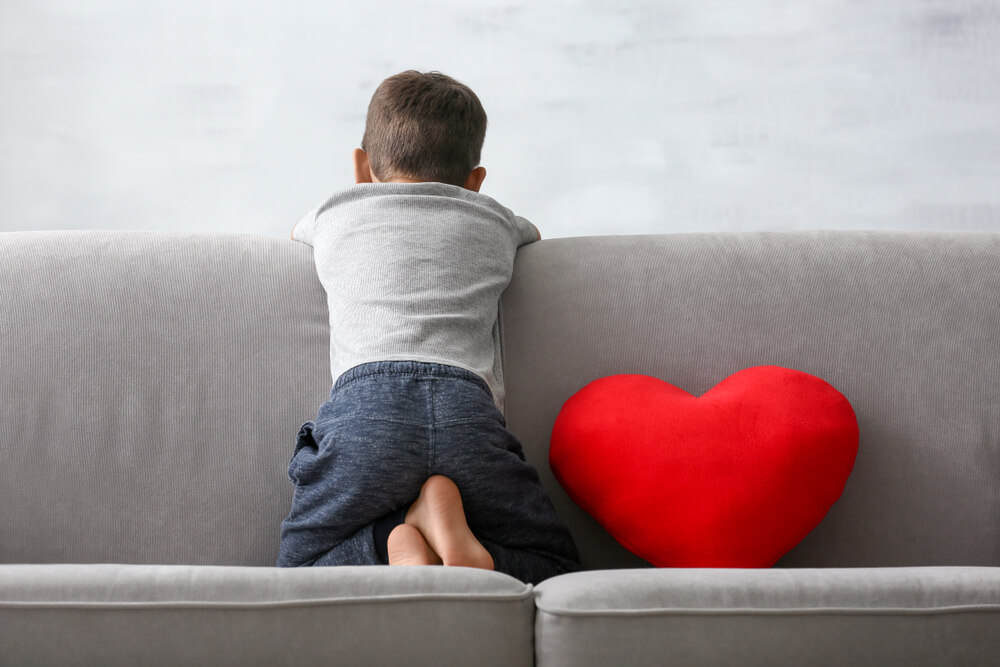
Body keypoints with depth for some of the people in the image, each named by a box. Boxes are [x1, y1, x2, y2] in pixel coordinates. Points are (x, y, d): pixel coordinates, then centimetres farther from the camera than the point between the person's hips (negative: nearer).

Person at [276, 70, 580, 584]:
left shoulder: (335, 215, 29)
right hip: (466, 408, 1)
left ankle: (397, 542, -13)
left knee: (302, 563, 17)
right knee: (553, 566, 14)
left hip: (364, 404, 0)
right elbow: (532, 234, 58)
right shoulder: (492, 222, 31)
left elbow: (297, 232, 57)